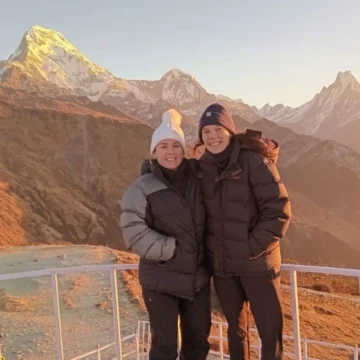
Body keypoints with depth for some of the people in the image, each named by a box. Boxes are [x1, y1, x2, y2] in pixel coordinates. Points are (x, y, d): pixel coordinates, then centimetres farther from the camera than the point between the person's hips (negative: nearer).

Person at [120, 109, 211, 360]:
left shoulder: (197, 179, 3)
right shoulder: (142, 188, -11)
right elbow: (134, 233, -17)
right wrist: (172, 249, -19)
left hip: (198, 276, 5)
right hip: (161, 280, -4)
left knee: (198, 339, 18)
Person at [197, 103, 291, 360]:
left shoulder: (253, 160, -12)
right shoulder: (203, 167, 4)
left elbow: (279, 209, -14)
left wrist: (253, 246, -17)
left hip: (257, 262, -4)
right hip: (221, 263, 5)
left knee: (270, 331, 3)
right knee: (236, 328, 18)